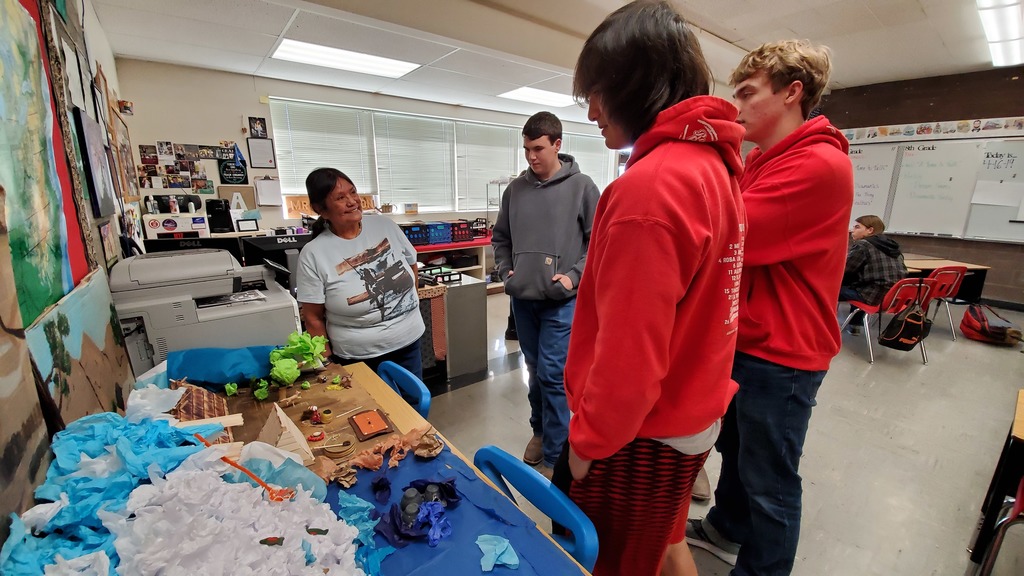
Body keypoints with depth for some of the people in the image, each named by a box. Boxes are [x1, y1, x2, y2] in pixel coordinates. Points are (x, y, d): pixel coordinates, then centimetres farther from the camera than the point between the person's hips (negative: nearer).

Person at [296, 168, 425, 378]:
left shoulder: (384, 225, -3)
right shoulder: (313, 254, -12)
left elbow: (411, 266, 11)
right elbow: (313, 318, -6)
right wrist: (328, 362, -5)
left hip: (409, 343, 4)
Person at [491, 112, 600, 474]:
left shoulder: (581, 187, -4)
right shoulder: (515, 189, 7)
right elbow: (500, 237, 17)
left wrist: (573, 275, -12)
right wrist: (505, 270, 4)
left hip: (561, 299, -4)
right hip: (522, 297, 5)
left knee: (552, 375, -3)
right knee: (535, 370, 17)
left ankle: (554, 457, 15)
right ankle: (540, 431, 38)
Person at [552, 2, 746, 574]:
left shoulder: (649, 185, -26)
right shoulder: (714, 163, 4)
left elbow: (629, 356, -27)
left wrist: (586, 440, -11)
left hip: (640, 437, -8)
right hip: (691, 413, 8)